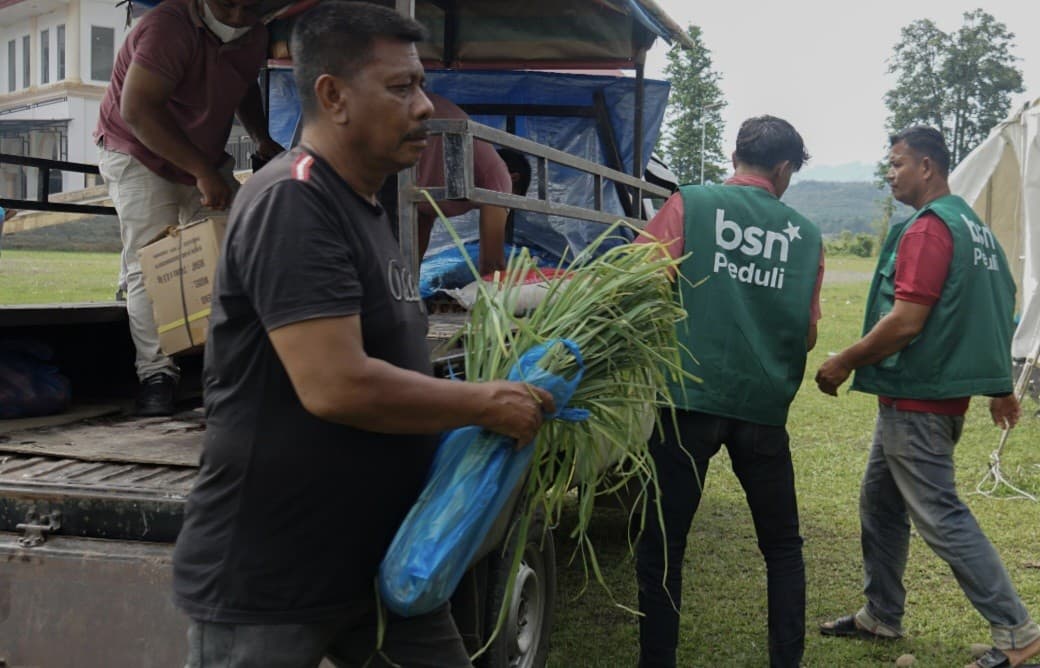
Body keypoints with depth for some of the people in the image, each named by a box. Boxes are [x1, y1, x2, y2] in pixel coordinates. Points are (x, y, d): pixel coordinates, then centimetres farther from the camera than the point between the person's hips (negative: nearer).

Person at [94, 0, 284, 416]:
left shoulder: (254, 38, -2)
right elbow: (137, 109, -37)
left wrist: (262, 139, 4)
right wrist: (204, 172, -38)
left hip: (206, 161, 7)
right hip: (140, 155, -7)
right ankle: (156, 374, -12)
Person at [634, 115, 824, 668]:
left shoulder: (690, 203, -1)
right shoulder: (805, 234, 8)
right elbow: (808, 335, 11)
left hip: (690, 395, -2)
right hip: (763, 404, 3)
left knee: (662, 541, 7)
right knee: (782, 545, 18)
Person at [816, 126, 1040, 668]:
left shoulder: (928, 227, -17)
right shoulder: (974, 226, 15)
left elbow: (906, 321, -24)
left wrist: (843, 364, -14)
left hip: (916, 399, -10)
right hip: (941, 393, 10)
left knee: (940, 516, -4)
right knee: (879, 501, 17)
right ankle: (882, 614, 27)